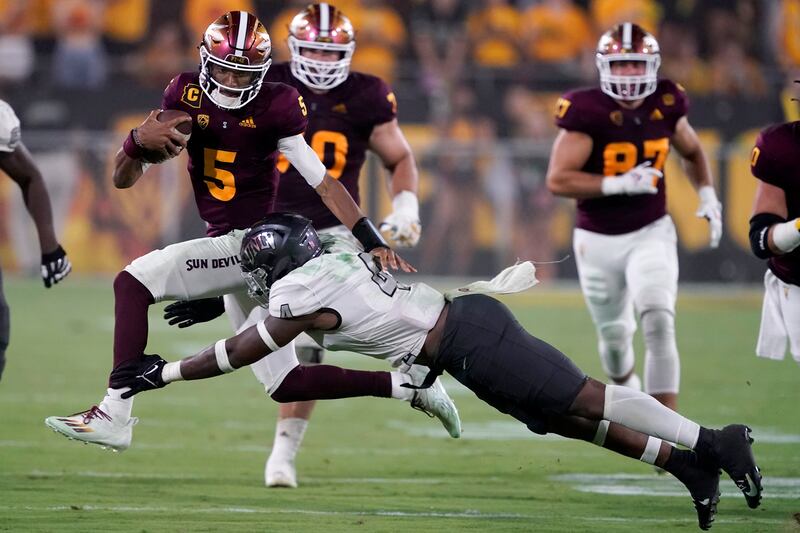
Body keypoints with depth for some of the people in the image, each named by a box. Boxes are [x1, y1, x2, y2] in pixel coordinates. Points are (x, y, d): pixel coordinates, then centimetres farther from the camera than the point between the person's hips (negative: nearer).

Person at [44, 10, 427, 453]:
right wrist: (139, 141, -19)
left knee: (133, 282, -16)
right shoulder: (188, 97, 3)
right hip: (231, 247, 7)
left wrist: (374, 244, -15)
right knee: (285, 384, 12)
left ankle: (115, 414, -18)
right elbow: (124, 179, 4)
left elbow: (323, 183, -8)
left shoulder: (274, 108, -12)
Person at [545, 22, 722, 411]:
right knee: (614, 336, 14)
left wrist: (707, 196, 3)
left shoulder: (665, 106, -4)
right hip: (598, 240, -1)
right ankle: (626, 389, 50)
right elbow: (558, 180, -22)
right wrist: (620, 184, -28)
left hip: (650, 233, 1)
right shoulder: (587, 112, -18)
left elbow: (692, 152, 17)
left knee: (659, 325, -19)